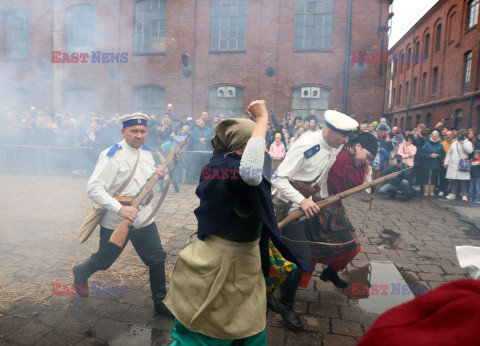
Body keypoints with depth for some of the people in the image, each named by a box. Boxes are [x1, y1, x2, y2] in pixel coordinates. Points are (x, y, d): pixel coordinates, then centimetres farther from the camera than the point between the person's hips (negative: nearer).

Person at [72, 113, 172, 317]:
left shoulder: (147, 153, 6)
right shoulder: (112, 156, -17)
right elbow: (93, 188, -23)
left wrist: (159, 174, -5)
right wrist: (120, 209, -33)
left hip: (144, 220, 5)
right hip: (115, 223, -5)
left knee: (158, 259, 5)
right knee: (103, 261, 16)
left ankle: (160, 302, 23)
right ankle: (81, 272, 51)